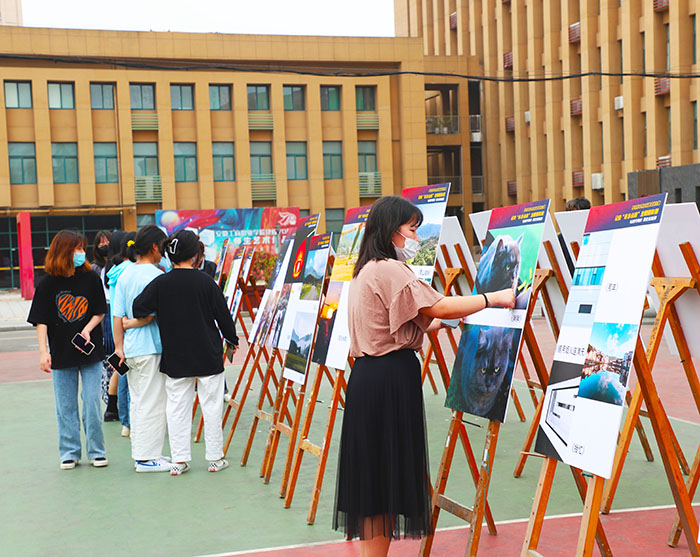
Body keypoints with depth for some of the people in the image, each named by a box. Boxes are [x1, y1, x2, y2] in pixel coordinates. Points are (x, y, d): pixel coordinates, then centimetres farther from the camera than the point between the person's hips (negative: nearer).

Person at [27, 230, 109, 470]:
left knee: (92, 403, 0)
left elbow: (100, 312, 5)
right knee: (66, 407, 7)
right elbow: (41, 321, -3)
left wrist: (87, 329, -12)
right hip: (61, 354, 0)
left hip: (90, 352, 0)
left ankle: (96, 451, 13)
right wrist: (43, 351, -11)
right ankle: (69, 452, 19)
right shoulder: (48, 283, -3)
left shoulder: (91, 278, -1)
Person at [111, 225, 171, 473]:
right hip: (151, 347, -8)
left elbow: (117, 316, 7)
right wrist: (132, 323, -4)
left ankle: (140, 453, 22)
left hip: (130, 348, 8)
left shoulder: (124, 275, 9)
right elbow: (153, 313, -20)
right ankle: (147, 457, 2)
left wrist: (119, 345, 7)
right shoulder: (154, 274, -13)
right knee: (152, 403, -1)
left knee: (137, 402, 15)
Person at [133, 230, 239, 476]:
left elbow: (139, 308, -11)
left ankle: (179, 460, 11)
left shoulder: (160, 283, -6)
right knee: (211, 406, 8)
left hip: (175, 357, 2)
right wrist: (232, 340, 13)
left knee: (177, 407, 9)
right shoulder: (206, 282, -10)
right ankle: (215, 458, 15)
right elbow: (223, 315, -3)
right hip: (208, 355, -2)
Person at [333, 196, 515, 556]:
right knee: (386, 473, -3)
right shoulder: (390, 270, -14)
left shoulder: (366, 270, 18)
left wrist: (442, 323, 18)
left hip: (370, 375, 10)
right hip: (390, 379, -10)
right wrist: (493, 298, -13)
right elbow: (439, 307, -20)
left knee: (374, 475, 13)